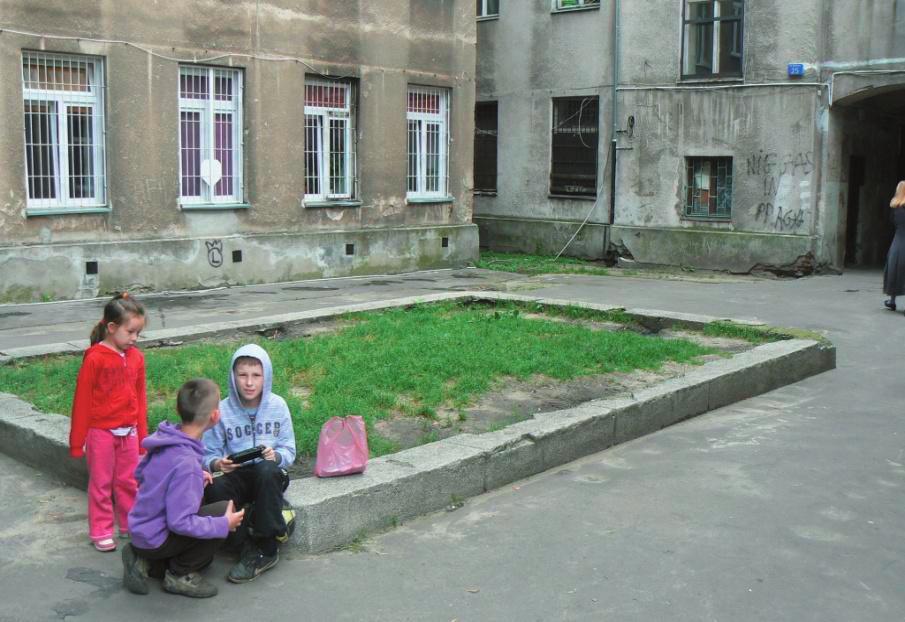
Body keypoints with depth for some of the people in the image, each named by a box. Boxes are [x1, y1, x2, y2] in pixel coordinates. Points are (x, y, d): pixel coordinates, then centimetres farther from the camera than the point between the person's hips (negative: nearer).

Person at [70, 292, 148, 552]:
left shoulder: (136, 357, 0)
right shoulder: (95, 358, -15)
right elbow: (82, 401, -10)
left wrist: (142, 436, 11)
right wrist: (77, 442, -7)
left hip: (129, 432, 4)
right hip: (101, 432, -4)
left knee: (129, 481, 13)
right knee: (101, 484, 8)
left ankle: (130, 525, 26)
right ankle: (101, 532, 18)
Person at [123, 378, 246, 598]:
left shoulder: (165, 439, -5)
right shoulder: (186, 464, -31)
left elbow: (140, 474, 13)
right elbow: (181, 522, -32)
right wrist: (225, 525, -19)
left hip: (142, 529, 9)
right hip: (156, 538, -9)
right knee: (225, 510, -15)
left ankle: (146, 562, 13)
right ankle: (181, 575, -3)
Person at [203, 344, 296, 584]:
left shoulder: (277, 406, 0)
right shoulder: (222, 410, -2)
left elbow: (289, 450, 3)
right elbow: (208, 455, -1)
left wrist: (276, 456, -20)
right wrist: (217, 463, -24)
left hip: (270, 476, 0)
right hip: (236, 476, 0)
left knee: (267, 469, -37)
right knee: (213, 490, -35)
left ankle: (266, 546, -23)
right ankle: (246, 542, -14)